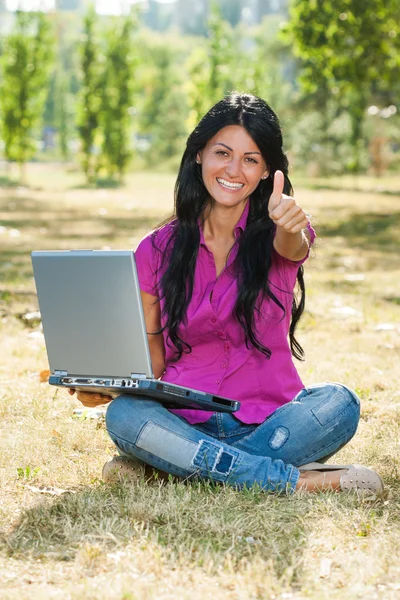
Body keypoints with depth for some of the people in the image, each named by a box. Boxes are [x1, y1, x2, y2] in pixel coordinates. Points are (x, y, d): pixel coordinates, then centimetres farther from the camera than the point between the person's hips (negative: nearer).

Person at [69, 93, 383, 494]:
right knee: (122, 414, -30)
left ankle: (180, 463, -23)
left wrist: (289, 225, -49)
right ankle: (297, 482, -30)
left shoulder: (273, 235, 2)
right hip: (187, 423, 1)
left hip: (270, 421, -1)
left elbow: (291, 248, -24)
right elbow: (151, 362, 8)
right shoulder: (157, 251, 5)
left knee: (338, 403, -30)